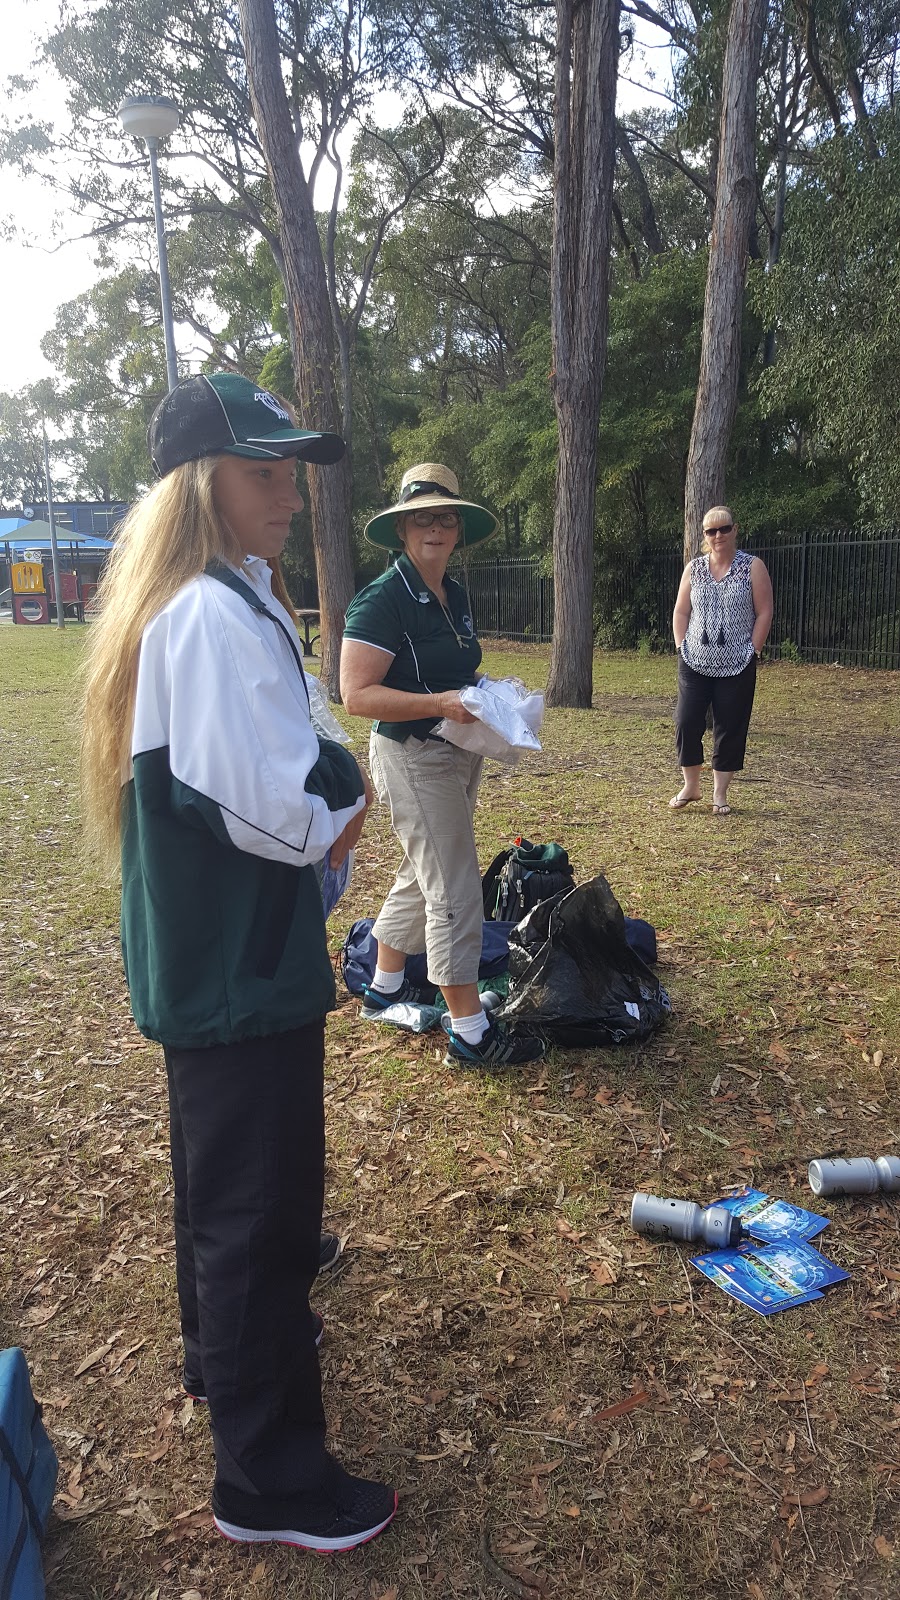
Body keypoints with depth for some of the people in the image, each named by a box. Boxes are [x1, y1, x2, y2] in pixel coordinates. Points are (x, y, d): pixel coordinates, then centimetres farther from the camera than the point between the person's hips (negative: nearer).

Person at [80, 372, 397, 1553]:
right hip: (242, 964, -10)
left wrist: (319, 805, 1)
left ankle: (222, 1347, 48)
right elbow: (273, 809, -27)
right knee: (264, 1201, 3)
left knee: (219, 1171, 26)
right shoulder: (219, 618, -22)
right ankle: (270, 1480, 21)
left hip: (199, 954, 10)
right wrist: (342, 811, -7)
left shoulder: (183, 603, 10)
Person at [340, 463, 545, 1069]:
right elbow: (357, 694, -22)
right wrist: (441, 704, -28)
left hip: (459, 752, 9)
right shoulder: (382, 599, -16)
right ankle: (470, 1030, 5)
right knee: (453, 891, -5)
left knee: (421, 876, 20)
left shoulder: (455, 595, 10)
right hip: (415, 756, -9)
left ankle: (385, 986, 37)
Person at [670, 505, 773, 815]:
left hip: (737, 667, -2)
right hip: (694, 664, 3)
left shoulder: (752, 567, -2)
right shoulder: (694, 568, 7)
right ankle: (690, 785, 17)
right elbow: (681, 612, 10)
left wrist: (752, 653, -8)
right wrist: (681, 648, 1)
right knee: (686, 723, 0)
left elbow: (764, 613, -3)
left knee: (729, 729, 2)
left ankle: (720, 794, 13)